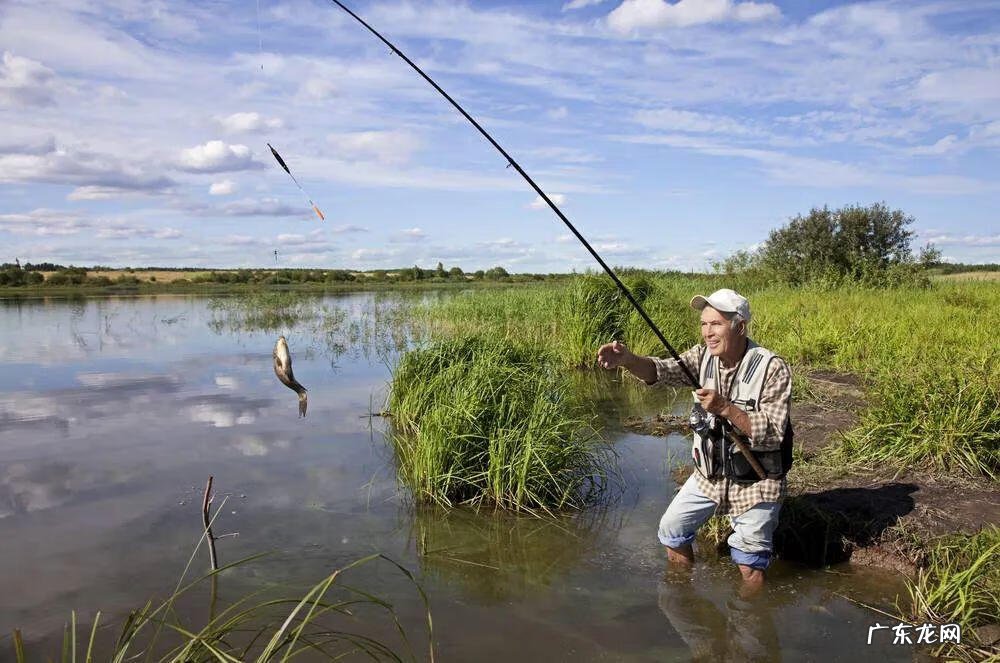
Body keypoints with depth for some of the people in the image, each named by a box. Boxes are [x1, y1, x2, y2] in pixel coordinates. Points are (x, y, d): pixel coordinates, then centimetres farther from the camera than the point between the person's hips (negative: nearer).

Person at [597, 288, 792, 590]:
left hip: (755, 482, -5)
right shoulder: (703, 356, -7)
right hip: (709, 474, 5)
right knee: (671, 530, 14)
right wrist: (627, 359, -45)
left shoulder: (772, 368, -20)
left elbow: (772, 434, -25)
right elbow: (662, 370, -25)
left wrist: (725, 408, -36)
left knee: (750, 564, 6)